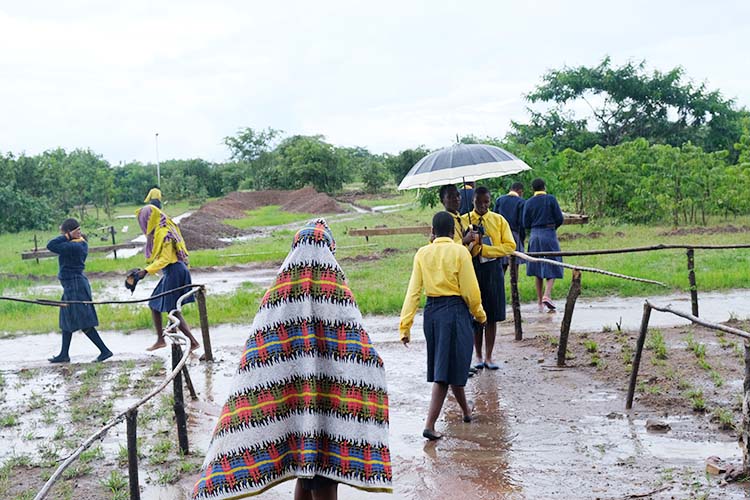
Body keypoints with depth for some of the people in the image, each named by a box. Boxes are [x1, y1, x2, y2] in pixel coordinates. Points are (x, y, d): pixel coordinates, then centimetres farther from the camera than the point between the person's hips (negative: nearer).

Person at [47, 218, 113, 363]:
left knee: (84, 324, -6)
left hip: (75, 286, -10)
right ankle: (64, 354, 27)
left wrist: (67, 236, -15)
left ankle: (105, 351, -4)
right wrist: (68, 237, -1)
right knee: (67, 321, 18)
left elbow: (51, 246, -22)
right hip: (72, 286, 10)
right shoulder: (81, 243, 6)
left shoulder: (73, 247, -23)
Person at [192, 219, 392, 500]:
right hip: (331, 408, -3)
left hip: (290, 409, 3)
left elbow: (255, 360, -2)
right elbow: (366, 358, -10)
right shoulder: (339, 293, -8)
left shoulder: (277, 295, -2)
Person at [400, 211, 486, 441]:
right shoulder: (460, 252, -8)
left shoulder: (422, 253, 2)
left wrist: (405, 325, -1)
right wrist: (479, 314, 9)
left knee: (446, 364, 21)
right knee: (447, 371, -1)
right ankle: (429, 425, -9)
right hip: (455, 311, -5)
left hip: (431, 311, 5)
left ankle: (466, 411, 40)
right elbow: (470, 290, -9)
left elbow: (413, 290, -2)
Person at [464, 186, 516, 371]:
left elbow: (510, 246, -4)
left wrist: (484, 249, -14)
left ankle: (488, 356, 10)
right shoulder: (463, 221, 2)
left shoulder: (499, 220, 5)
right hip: (472, 269, -1)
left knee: (492, 316, 2)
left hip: (493, 270, 1)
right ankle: (478, 356, 14)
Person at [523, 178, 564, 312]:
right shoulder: (551, 199, -4)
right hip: (549, 235, -3)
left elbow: (526, 224, 1)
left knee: (538, 270, 11)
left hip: (535, 236, 3)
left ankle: (540, 301, 13)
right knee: (552, 267, 2)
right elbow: (560, 219, -6)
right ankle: (547, 295, -19)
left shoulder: (528, 202, 2)